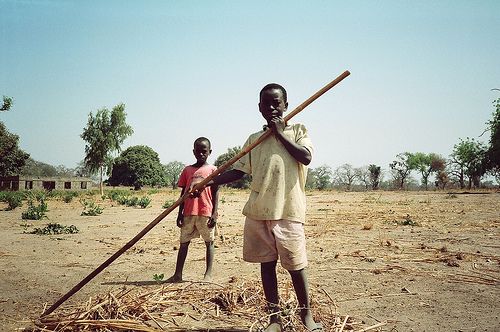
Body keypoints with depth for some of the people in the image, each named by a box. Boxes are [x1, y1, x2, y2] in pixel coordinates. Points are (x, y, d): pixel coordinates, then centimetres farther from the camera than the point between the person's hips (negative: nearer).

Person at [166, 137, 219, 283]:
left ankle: (208, 274, 10)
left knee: (209, 242, 3)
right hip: (189, 213, 3)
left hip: (206, 213, -3)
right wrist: (180, 213, 8)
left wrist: (214, 213, -7)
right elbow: (183, 193, 12)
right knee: (184, 242, 7)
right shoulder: (187, 170, 11)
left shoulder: (212, 169, 3)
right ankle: (178, 274, 12)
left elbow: (215, 193, 1)